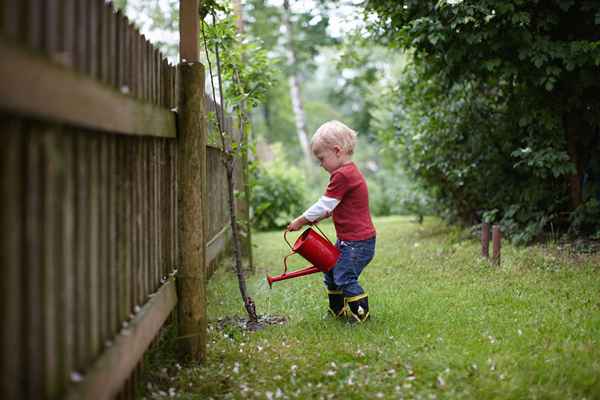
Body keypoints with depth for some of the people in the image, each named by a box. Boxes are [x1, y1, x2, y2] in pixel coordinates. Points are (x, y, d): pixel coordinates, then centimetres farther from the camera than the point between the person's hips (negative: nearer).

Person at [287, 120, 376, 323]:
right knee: (332, 272, 18)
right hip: (348, 239, 11)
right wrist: (317, 217, 8)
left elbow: (324, 205, -18)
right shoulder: (350, 172, 13)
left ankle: (361, 312, 1)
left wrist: (301, 220, -8)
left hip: (357, 242, -11)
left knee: (344, 277, -9)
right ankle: (338, 310, 28)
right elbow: (333, 206, 20)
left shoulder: (342, 175, -21)